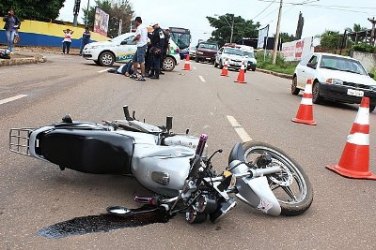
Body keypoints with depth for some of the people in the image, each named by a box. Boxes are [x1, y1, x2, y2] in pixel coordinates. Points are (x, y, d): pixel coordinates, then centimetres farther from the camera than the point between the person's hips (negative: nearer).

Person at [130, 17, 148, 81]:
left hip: (141, 46, -11)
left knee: (141, 61, -12)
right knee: (135, 59, 17)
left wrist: (134, 39, -3)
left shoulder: (139, 27, -11)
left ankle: (142, 76, -14)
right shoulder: (144, 28, 20)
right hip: (143, 45, 11)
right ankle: (135, 74, 20)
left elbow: (138, 37, -22)